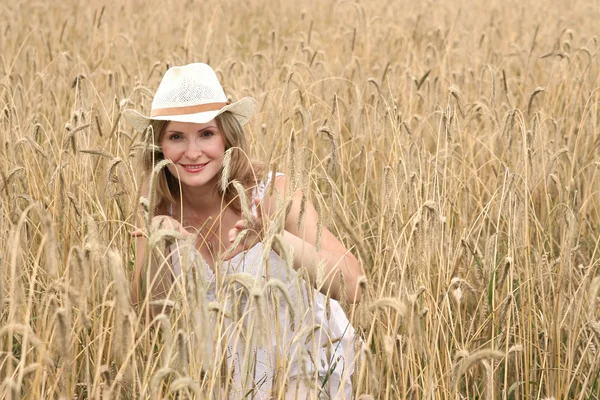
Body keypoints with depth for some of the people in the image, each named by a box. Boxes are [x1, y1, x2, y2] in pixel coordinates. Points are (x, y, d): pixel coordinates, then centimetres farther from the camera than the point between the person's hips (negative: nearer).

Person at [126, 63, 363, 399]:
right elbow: (150, 311, -10)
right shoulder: (158, 205, -9)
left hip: (310, 368, -5)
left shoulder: (271, 194, -20)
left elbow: (354, 288, -29)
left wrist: (277, 237, -44)